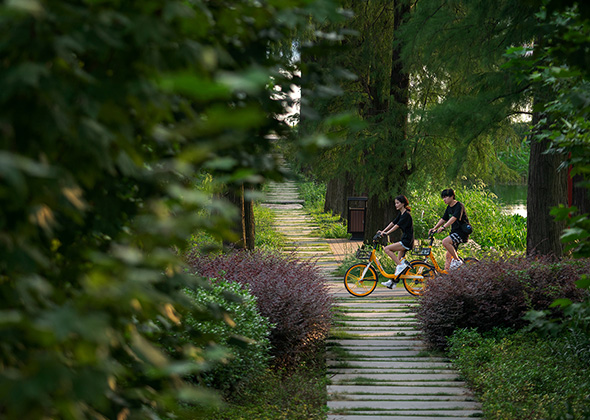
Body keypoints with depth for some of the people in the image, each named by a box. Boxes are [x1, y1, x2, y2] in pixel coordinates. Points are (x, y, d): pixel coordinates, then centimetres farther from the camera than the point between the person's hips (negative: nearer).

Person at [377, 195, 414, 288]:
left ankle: (402, 265, -15)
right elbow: (393, 223, 14)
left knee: (387, 249, -18)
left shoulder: (406, 214, -14)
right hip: (404, 240, 10)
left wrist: (386, 233, -28)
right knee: (398, 260, 9)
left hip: (407, 241, -10)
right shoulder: (401, 214, 14)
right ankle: (392, 281, 12)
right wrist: (383, 231, 6)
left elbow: (397, 225, -23)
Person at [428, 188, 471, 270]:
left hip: (462, 232, -9)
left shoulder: (459, 206, -14)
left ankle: (457, 260, -19)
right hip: (454, 232, 9)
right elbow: (443, 219, 17)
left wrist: (443, 227, -38)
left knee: (445, 242, -29)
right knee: (448, 255, 6)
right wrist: (434, 228, 4)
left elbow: (454, 218, -28)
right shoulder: (449, 208, 13)